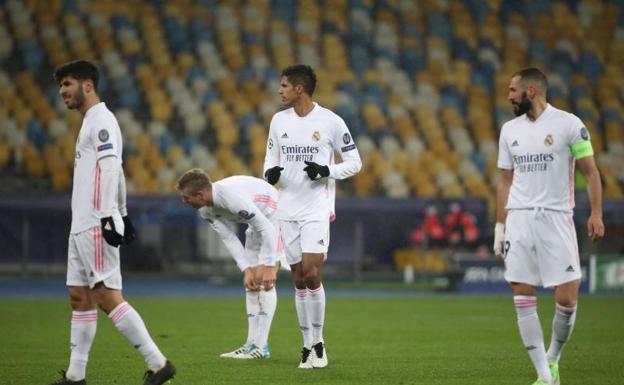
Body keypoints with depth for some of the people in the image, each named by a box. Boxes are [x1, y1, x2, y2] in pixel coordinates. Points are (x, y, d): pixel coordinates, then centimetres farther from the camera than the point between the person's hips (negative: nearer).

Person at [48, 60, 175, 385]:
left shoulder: (101, 120, -11)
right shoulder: (91, 122, 19)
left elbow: (109, 169, -20)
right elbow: (114, 172, 23)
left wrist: (108, 217, -25)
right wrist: (122, 213, 25)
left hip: (95, 226, -10)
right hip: (82, 225, 10)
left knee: (107, 297, -13)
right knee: (79, 296, 9)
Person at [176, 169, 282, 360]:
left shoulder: (232, 197, -36)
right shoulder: (206, 211, -9)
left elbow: (267, 229, -32)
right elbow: (229, 239, -4)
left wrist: (269, 267, -29)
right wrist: (246, 270, -14)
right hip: (256, 223, 9)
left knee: (263, 281, -16)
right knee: (251, 282, 4)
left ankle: (261, 346, -17)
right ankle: (252, 343, 6)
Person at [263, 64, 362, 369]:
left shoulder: (330, 121, -6)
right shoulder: (279, 120, 7)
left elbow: (354, 163, -1)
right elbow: (271, 157, 17)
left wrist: (326, 171, -18)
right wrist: (270, 172, -6)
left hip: (317, 209, -4)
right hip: (287, 209, 4)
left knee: (311, 273, -14)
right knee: (299, 279, 5)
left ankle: (318, 342, -1)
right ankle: (308, 344, 11)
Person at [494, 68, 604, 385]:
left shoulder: (568, 124, -3)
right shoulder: (509, 130, 12)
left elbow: (591, 172, -1)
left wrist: (596, 214, -11)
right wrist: (500, 227, 12)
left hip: (555, 217, -4)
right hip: (518, 218, 4)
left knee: (567, 298, -8)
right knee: (522, 297, -4)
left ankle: (553, 358, 18)